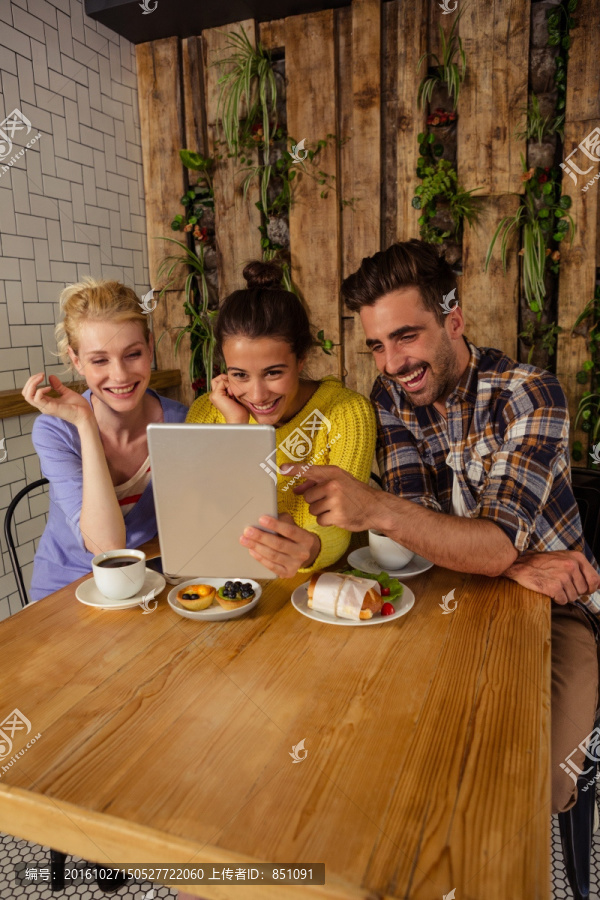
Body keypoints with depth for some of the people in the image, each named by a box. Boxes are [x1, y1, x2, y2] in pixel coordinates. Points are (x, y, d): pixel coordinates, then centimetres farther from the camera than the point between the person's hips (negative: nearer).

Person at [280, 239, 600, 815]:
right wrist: (513, 563, -27)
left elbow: (498, 544, -29)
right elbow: (418, 518, -10)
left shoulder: (528, 394, -18)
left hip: (549, 601, -3)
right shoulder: (392, 396, -4)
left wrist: (378, 511, -46)